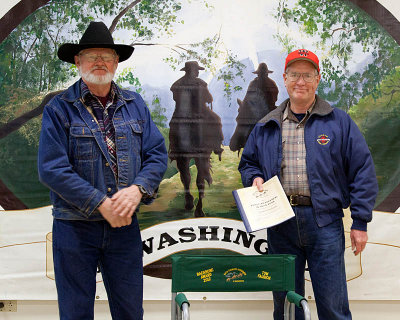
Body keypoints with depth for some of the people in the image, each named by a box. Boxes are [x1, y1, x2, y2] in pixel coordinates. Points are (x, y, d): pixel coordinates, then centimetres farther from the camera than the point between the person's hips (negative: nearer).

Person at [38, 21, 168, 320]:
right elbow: (51, 169, -14)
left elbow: (157, 154, 5)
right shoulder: (59, 108, -6)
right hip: (75, 228, -3)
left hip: (125, 226, 3)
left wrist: (138, 189, -15)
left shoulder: (135, 105, 8)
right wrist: (101, 203, -18)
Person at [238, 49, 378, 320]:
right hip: (280, 223, 3)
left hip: (324, 222, -3)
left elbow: (363, 171, 1)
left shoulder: (339, 122, 3)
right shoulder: (266, 127, 12)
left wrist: (360, 222, -4)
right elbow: (248, 163, 23)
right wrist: (255, 178, -1)